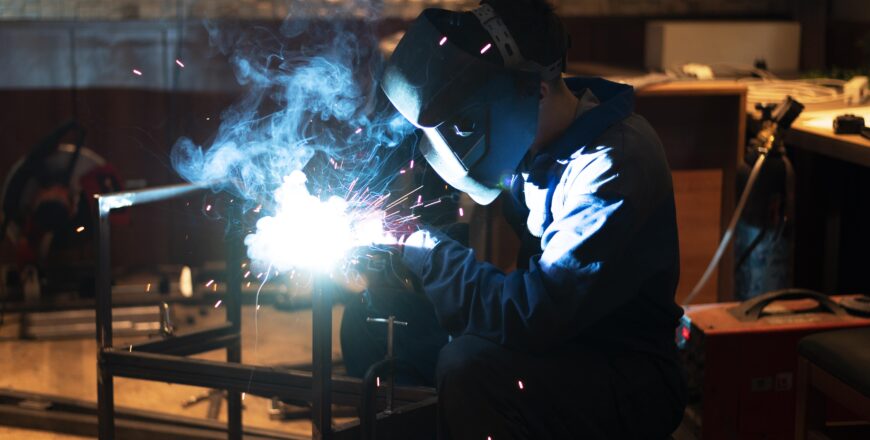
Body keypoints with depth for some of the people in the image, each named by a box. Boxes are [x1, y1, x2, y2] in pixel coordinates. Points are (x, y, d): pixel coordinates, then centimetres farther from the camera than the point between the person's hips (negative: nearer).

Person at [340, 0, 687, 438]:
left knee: (470, 365, -33)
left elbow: (537, 316, -30)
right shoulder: (528, 142, 0)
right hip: (549, 336, 8)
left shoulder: (615, 163, -24)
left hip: (628, 381, -8)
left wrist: (418, 243, -22)